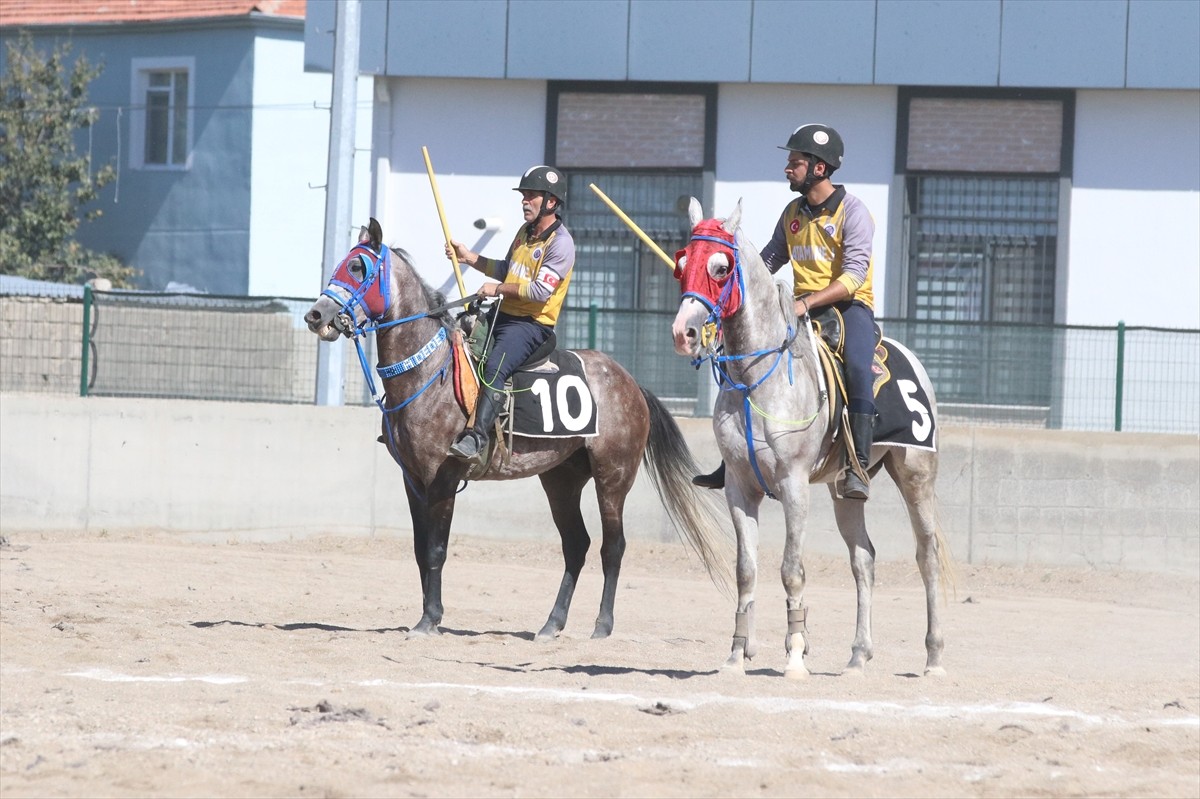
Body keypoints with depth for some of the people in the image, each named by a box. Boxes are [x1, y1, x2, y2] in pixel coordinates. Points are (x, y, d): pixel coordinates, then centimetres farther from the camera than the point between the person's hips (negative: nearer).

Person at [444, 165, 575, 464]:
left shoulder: (560, 243, -13)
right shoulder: (525, 233, 16)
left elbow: (540, 290, -21)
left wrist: (499, 288, -15)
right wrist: (470, 258, 17)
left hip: (533, 324, -10)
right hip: (503, 316, 10)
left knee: (494, 367, -33)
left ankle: (477, 438, -43)